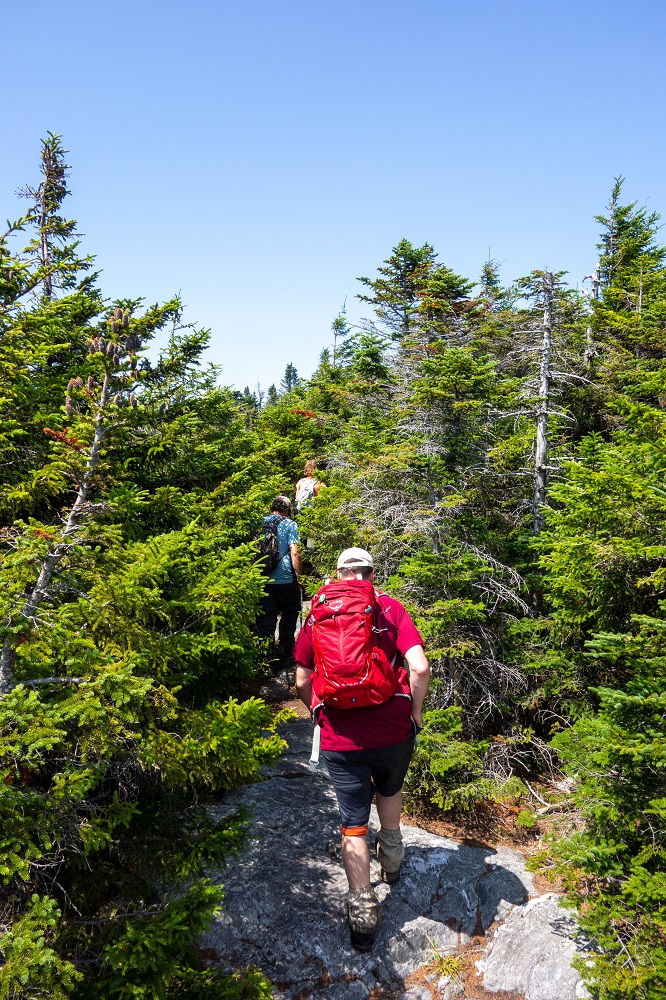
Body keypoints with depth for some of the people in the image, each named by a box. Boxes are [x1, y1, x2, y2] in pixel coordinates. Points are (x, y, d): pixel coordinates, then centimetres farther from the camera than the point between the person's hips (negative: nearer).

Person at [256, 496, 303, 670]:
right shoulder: (289, 524, -4)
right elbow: (294, 553, -13)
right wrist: (299, 576, -6)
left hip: (262, 579, 3)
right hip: (286, 579, -2)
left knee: (265, 618, 6)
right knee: (289, 613, 18)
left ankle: (265, 657, 4)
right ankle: (284, 652, 18)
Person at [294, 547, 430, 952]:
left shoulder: (318, 613, 1)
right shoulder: (391, 608, -3)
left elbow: (302, 681, 4)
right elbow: (420, 667, -15)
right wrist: (415, 713, 0)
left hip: (340, 737, -1)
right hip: (393, 730, 1)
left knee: (354, 823, 13)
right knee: (389, 789, 31)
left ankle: (363, 913, 18)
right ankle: (392, 859, 50)